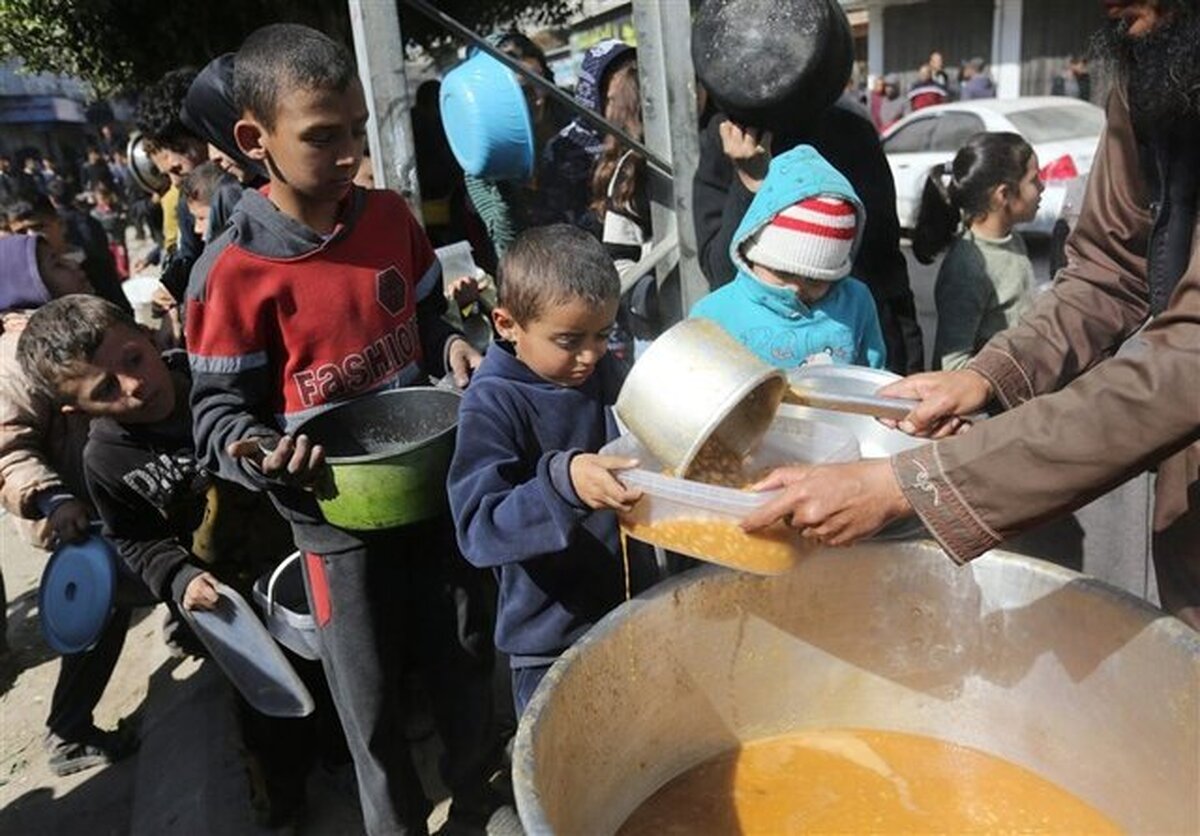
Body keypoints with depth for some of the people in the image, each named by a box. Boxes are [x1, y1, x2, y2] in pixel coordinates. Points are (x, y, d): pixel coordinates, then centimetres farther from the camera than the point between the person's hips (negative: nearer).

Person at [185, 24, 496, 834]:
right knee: (372, 706, 13)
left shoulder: (391, 217, -3)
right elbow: (219, 408, -9)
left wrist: (454, 346, -9)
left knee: (466, 667, 20)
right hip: (336, 519, -4)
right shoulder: (232, 273, -16)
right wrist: (255, 453, -29)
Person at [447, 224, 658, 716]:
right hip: (552, 639, -6)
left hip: (633, 612, 6)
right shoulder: (493, 404, -19)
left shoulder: (604, 373, -1)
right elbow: (478, 528, -26)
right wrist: (562, 482, -40)